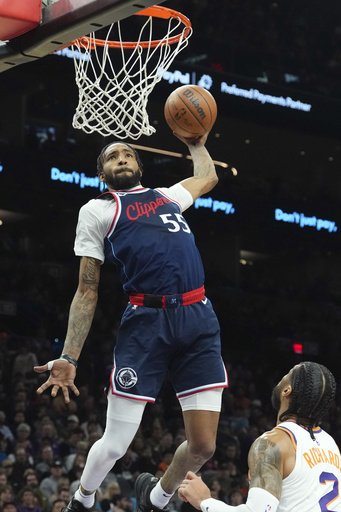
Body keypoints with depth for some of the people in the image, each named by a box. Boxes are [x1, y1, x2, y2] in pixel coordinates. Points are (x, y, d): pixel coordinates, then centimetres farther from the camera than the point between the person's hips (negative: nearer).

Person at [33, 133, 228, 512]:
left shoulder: (167, 196, 25)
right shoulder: (96, 211, 11)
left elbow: (207, 177, 48)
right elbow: (86, 292, 8)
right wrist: (68, 358, 1)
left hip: (199, 320, 4)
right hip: (146, 322, -4)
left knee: (203, 446, -2)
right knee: (115, 444, -2)